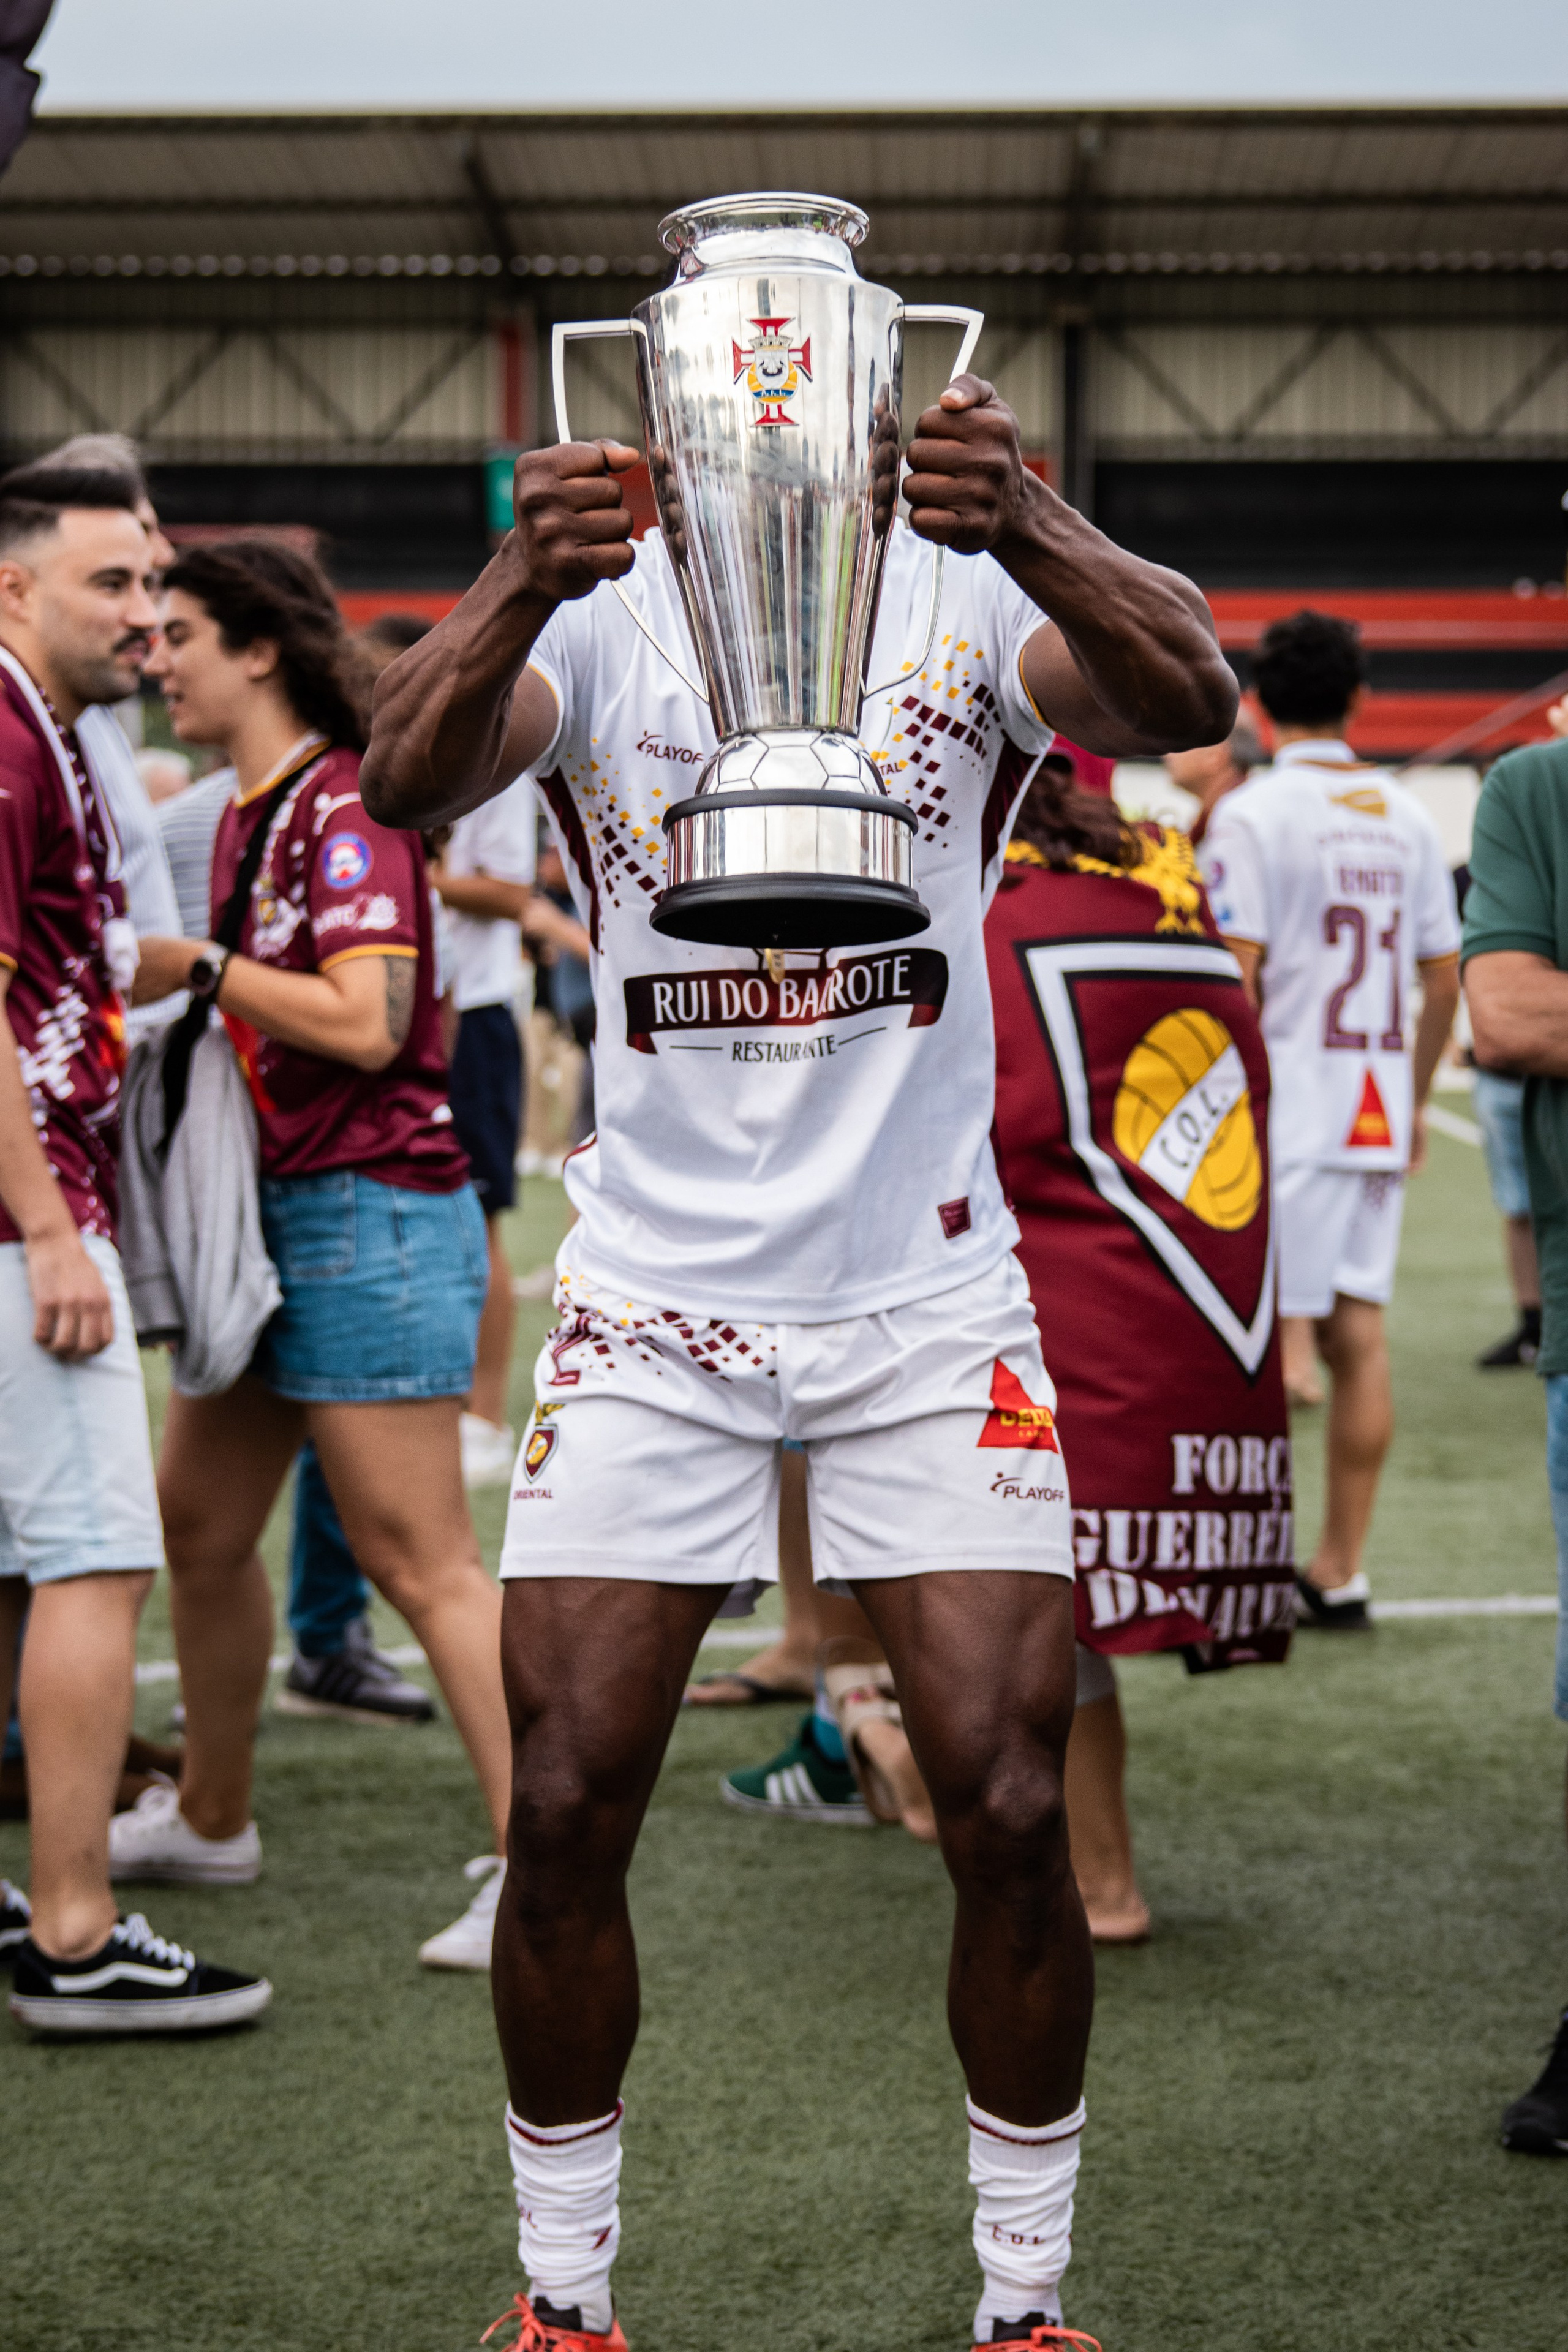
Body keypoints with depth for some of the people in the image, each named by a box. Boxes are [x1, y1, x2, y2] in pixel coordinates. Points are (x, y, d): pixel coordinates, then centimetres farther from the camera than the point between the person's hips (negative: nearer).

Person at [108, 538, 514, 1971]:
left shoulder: (345, 806, -14)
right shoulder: (250, 811, 15)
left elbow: (363, 1021, -25)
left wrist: (199, 969, -16)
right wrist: (170, 991, 8)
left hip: (371, 1212, -10)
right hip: (278, 1209, 10)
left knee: (419, 1558, -8)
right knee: (199, 1524, 17)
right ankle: (211, 1820, 34)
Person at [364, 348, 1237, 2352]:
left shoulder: (971, 597, -2)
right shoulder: (592, 614, -2)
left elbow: (1189, 705, -21)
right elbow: (403, 783, -21)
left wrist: (1027, 526, -40)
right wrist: (523, 585, -41)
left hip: (927, 1301, 0)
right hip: (654, 1301, 1)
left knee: (1012, 1818, -2)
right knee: (563, 1816, 0)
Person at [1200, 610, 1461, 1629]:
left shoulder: (1252, 814, -7)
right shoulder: (1407, 816, 10)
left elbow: (1235, 981, -13)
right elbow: (1445, 980, 12)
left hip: (1286, 1115, -5)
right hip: (1378, 1114, 6)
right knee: (1358, 1334, 7)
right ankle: (1341, 1569, 12)